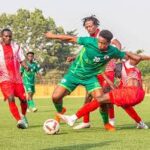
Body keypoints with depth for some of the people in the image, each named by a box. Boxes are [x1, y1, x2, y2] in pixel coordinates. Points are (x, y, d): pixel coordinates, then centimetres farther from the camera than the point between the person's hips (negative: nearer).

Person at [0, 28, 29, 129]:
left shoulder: (16, 46, 6)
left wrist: (26, 66, -16)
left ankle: (23, 116, 33)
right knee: (11, 98, -21)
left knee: (23, 99, 3)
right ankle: (19, 120, -22)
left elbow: (21, 60, 6)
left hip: (17, 78, 3)